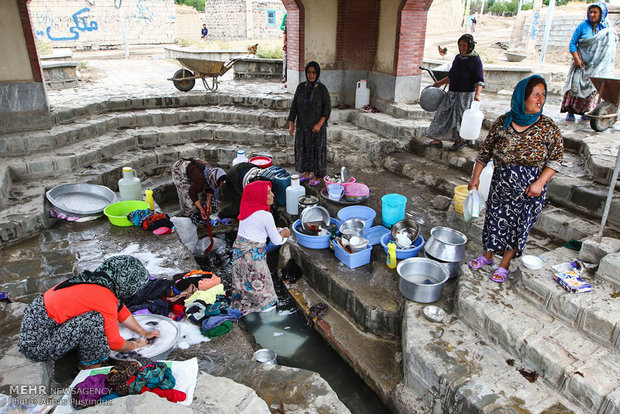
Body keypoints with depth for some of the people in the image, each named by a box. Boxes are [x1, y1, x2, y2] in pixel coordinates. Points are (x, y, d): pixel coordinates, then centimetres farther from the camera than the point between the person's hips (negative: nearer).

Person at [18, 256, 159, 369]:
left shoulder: (93, 279, 3)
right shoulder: (105, 299, -23)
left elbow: (121, 310, 16)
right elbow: (114, 343, -12)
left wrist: (144, 333, 23)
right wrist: (135, 345, 8)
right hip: (36, 346, -9)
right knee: (94, 319, -23)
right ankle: (89, 365, -1)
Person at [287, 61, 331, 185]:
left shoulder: (322, 89, -10)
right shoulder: (301, 87, 1)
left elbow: (327, 108, -10)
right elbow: (294, 105, 3)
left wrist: (319, 124, -19)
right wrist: (291, 123, -1)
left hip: (317, 125, -4)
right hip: (302, 125, 4)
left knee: (317, 149, 5)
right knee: (303, 148, 13)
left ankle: (316, 175, 20)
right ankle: (307, 172, 31)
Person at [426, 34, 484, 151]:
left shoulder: (475, 60, -9)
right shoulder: (458, 57, 11)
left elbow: (480, 81, -15)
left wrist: (477, 94, -29)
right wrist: (440, 83, 22)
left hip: (466, 94, -7)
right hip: (452, 93, 7)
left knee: (459, 118, 0)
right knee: (442, 114, 2)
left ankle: (459, 141, 20)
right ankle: (437, 141, 9)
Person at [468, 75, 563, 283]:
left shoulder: (548, 128, -10)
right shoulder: (503, 122, -6)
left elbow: (556, 157, -5)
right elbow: (486, 150, 2)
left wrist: (540, 183, -16)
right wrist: (475, 176, 3)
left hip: (530, 187, -1)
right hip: (501, 182, 2)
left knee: (520, 224, 8)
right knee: (495, 218, 13)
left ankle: (504, 265, 27)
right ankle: (488, 255, 36)